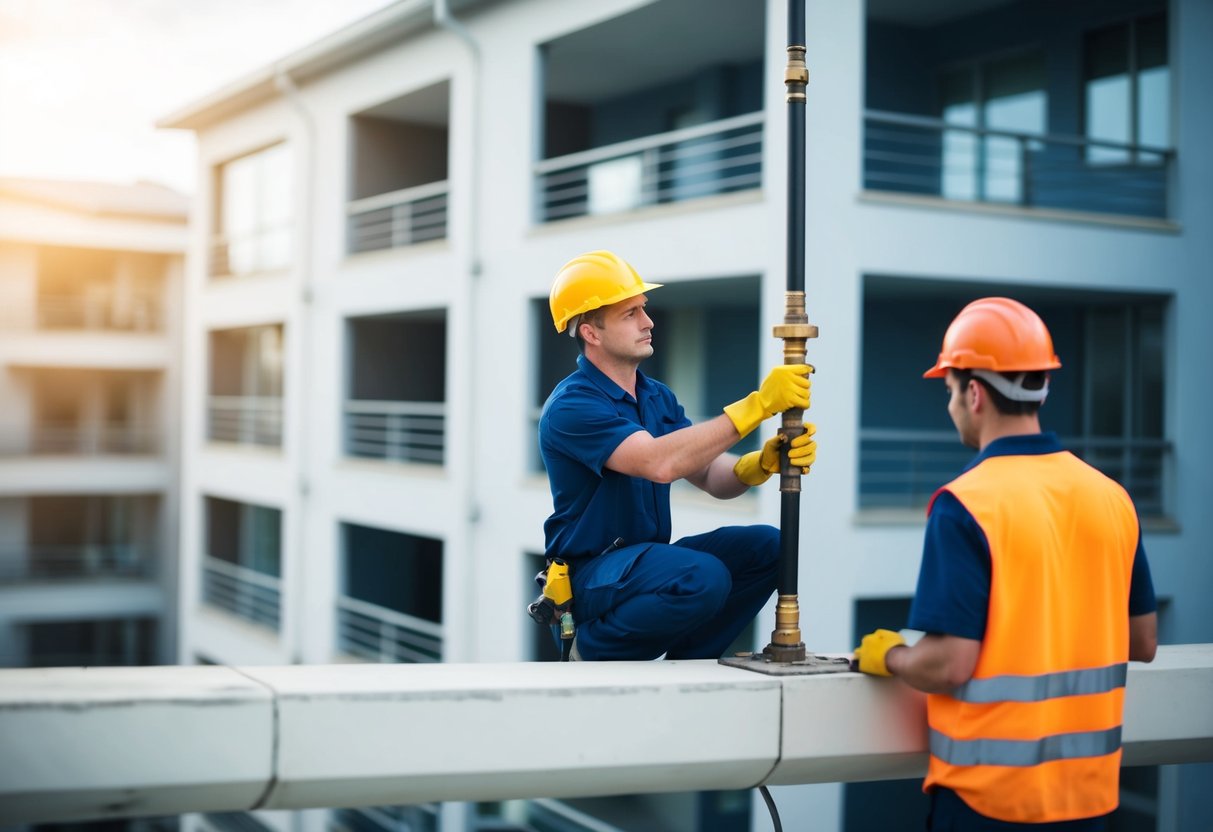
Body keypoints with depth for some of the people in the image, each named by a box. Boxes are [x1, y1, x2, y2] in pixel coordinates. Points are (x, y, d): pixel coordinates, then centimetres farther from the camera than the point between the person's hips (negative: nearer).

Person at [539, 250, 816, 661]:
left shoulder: (657, 396, 11)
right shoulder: (571, 407, -16)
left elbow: (712, 476, 1)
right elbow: (659, 463, -31)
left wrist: (763, 462, -22)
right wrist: (757, 404, -33)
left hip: (647, 562, 8)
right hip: (591, 576, -8)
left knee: (764, 546, -11)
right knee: (702, 577, -33)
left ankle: (684, 662, 2)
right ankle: (594, 650, -7)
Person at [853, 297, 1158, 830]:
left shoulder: (965, 505, -17)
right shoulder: (1112, 497, 0)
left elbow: (949, 665, -20)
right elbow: (1143, 644, 9)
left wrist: (887, 655, -1)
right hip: (1089, 787, 5)